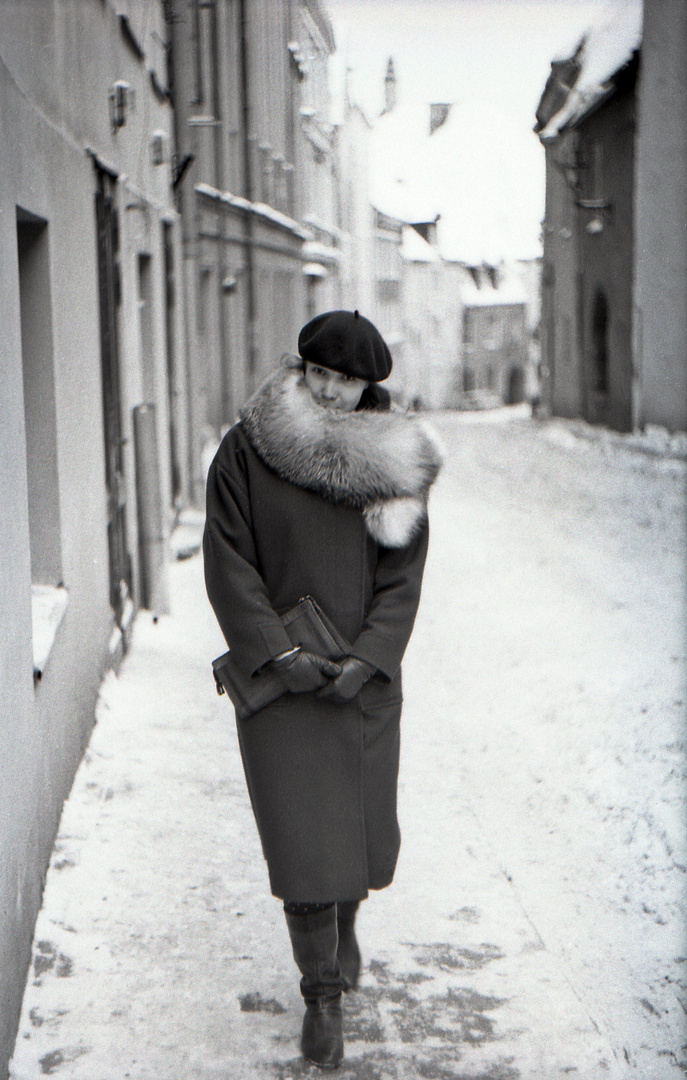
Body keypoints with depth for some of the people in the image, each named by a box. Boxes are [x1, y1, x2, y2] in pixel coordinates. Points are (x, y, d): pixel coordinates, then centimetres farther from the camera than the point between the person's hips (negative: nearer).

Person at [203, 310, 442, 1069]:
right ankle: (321, 993, 9)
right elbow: (228, 564, -7)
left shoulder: (394, 463, 1)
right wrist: (279, 654, -15)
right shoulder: (244, 451, -5)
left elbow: (403, 577, -1)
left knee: (362, 821, 11)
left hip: (366, 675, 2)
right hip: (276, 675, -2)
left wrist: (367, 659, -13)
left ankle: (344, 921, 43)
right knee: (300, 832, -5)